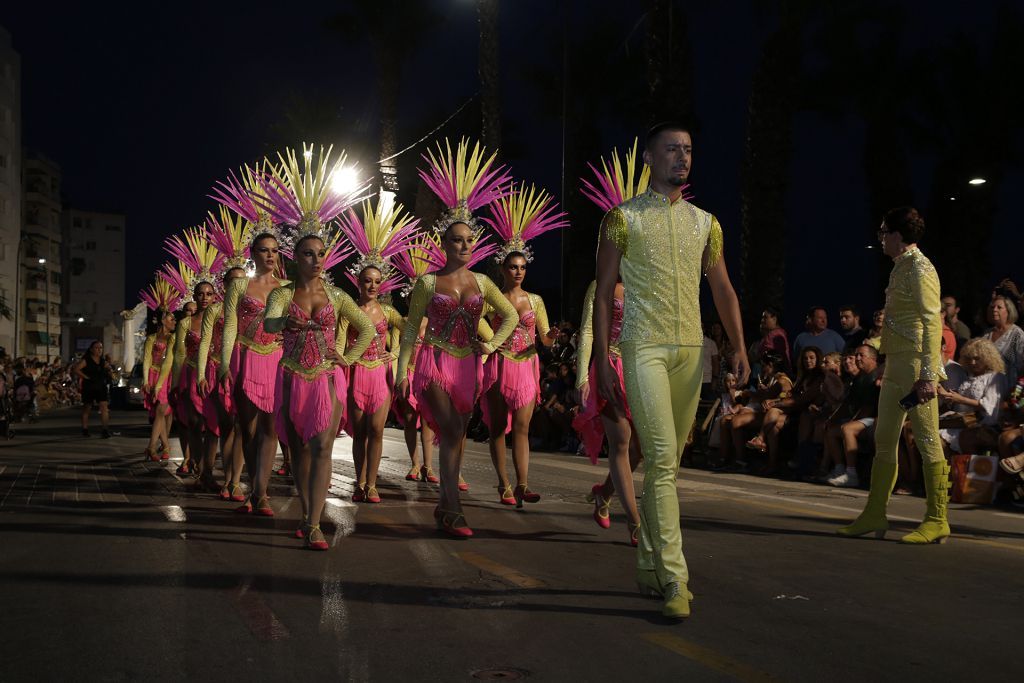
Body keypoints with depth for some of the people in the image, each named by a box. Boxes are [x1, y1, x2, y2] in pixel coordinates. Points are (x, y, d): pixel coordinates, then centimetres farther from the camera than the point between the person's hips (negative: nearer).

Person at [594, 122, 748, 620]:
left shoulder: (705, 222, 15)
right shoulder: (623, 218, 2)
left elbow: (723, 289, 16)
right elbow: (603, 293, 1)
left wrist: (739, 347, 4)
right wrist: (602, 360, -6)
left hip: (691, 349, 5)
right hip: (644, 347, -5)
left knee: (668, 461, 10)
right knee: (661, 457, -15)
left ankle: (649, 566, 21)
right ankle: (674, 579, -14)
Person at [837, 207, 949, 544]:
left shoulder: (919, 269, -11)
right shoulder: (900, 268, 18)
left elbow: (932, 323, -18)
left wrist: (927, 375, -23)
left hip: (916, 367, -10)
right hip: (896, 366, 10)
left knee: (927, 441, -5)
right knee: (884, 440, 10)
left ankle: (937, 520, 1)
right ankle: (874, 516, 16)